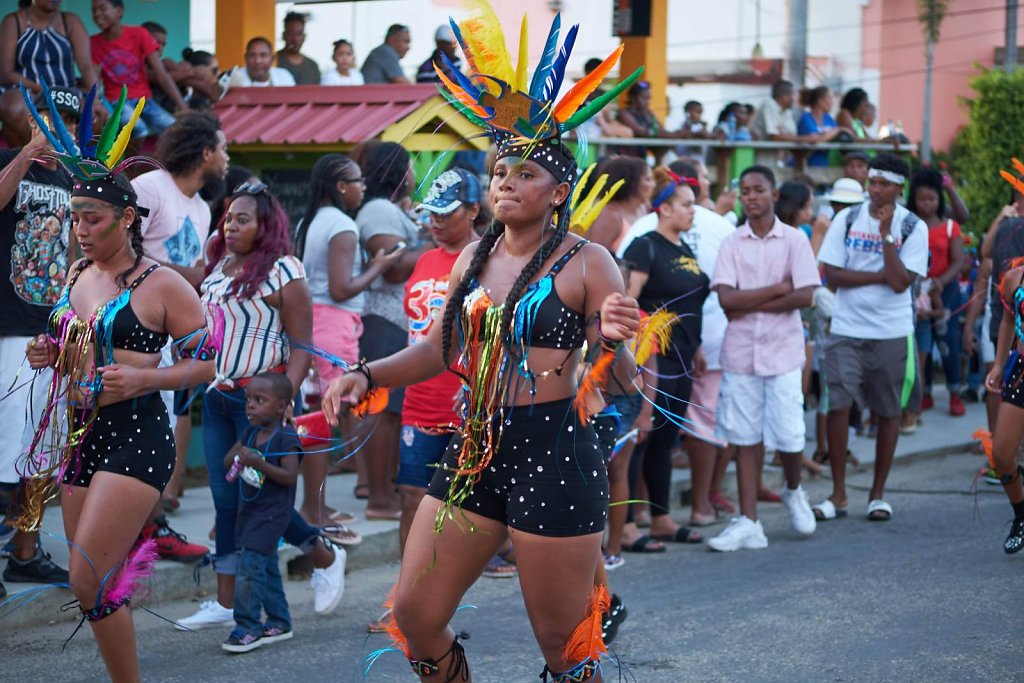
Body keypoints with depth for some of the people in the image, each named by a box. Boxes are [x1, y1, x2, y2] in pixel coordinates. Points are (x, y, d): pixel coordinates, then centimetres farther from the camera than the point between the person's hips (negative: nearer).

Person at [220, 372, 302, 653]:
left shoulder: (287, 438, -13)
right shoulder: (250, 434, 9)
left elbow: (289, 476, -21)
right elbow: (227, 462, 9)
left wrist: (258, 462, -29)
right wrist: (238, 456, -14)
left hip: (272, 512, -8)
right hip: (249, 510, 8)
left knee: (250, 565, -15)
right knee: (266, 568, 15)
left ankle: (248, 627, -10)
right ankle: (279, 622, 25)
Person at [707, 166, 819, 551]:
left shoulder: (794, 240, -1)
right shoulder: (732, 243, 3)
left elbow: (805, 296, -11)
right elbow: (726, 299, -9)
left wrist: (750, 304, -12)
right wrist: (777, 289, -11)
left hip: (782, 351, -2)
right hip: (740, 353, 2)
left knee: (788, 436, -3)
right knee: (744, 438, 3)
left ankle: (793, 491, 29)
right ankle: (748, 523, 7)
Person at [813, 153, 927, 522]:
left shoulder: (913, 227, -3)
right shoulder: (847, 220, 2)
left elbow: (900, 282, -13)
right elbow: (832, 274, -4)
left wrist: (886, 233, -17)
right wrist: (880, 275, -12)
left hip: (892, 333, 0)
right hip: (847, 329, 0)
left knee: (888, 411, 6)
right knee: (837, 405, -8)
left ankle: (878, 493, 19)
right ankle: (838, 494, 2)